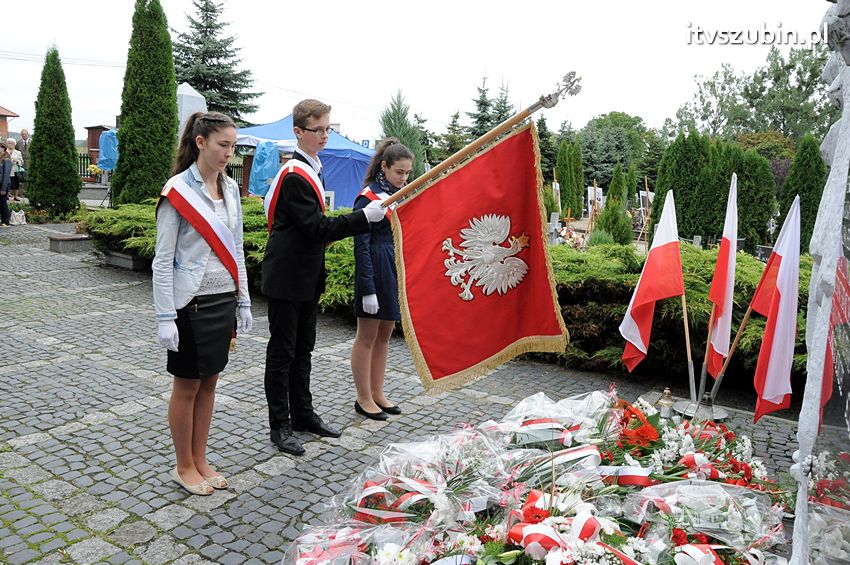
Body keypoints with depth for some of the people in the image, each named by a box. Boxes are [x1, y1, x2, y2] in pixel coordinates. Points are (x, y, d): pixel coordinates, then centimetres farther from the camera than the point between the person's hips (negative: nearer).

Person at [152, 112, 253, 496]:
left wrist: (243, 301, 12)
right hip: (191, 302, -6)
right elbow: (163, 260, -12)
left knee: (209, 382, 14)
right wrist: (165, 317, -15)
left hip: (224, 299, 6)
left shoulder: (230, 188, 7)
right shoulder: (178, 190, -12)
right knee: (187, 387, 7)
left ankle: (200, 461, 28)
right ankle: (184, 467, 24)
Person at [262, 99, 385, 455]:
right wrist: (364, 217, -25)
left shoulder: (309, 169, 13)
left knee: (302, 349, 17)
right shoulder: (295, 175, -18)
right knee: (282, 352, 1)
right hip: (287, 278, -10)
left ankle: (302, 413, 30)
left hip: (306, 276, 10)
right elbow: (316, 228, -23)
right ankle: (279, 425, 13)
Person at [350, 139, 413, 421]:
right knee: (367, 338, 4)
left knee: (384, 335, 15)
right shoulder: (368, 197, -12)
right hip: (376, 270, -8)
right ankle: (364, 399, 16)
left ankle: (377, 393, 27)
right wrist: (368, 290, -19)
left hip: (397, 270, 8)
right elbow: (361, 246, -15)